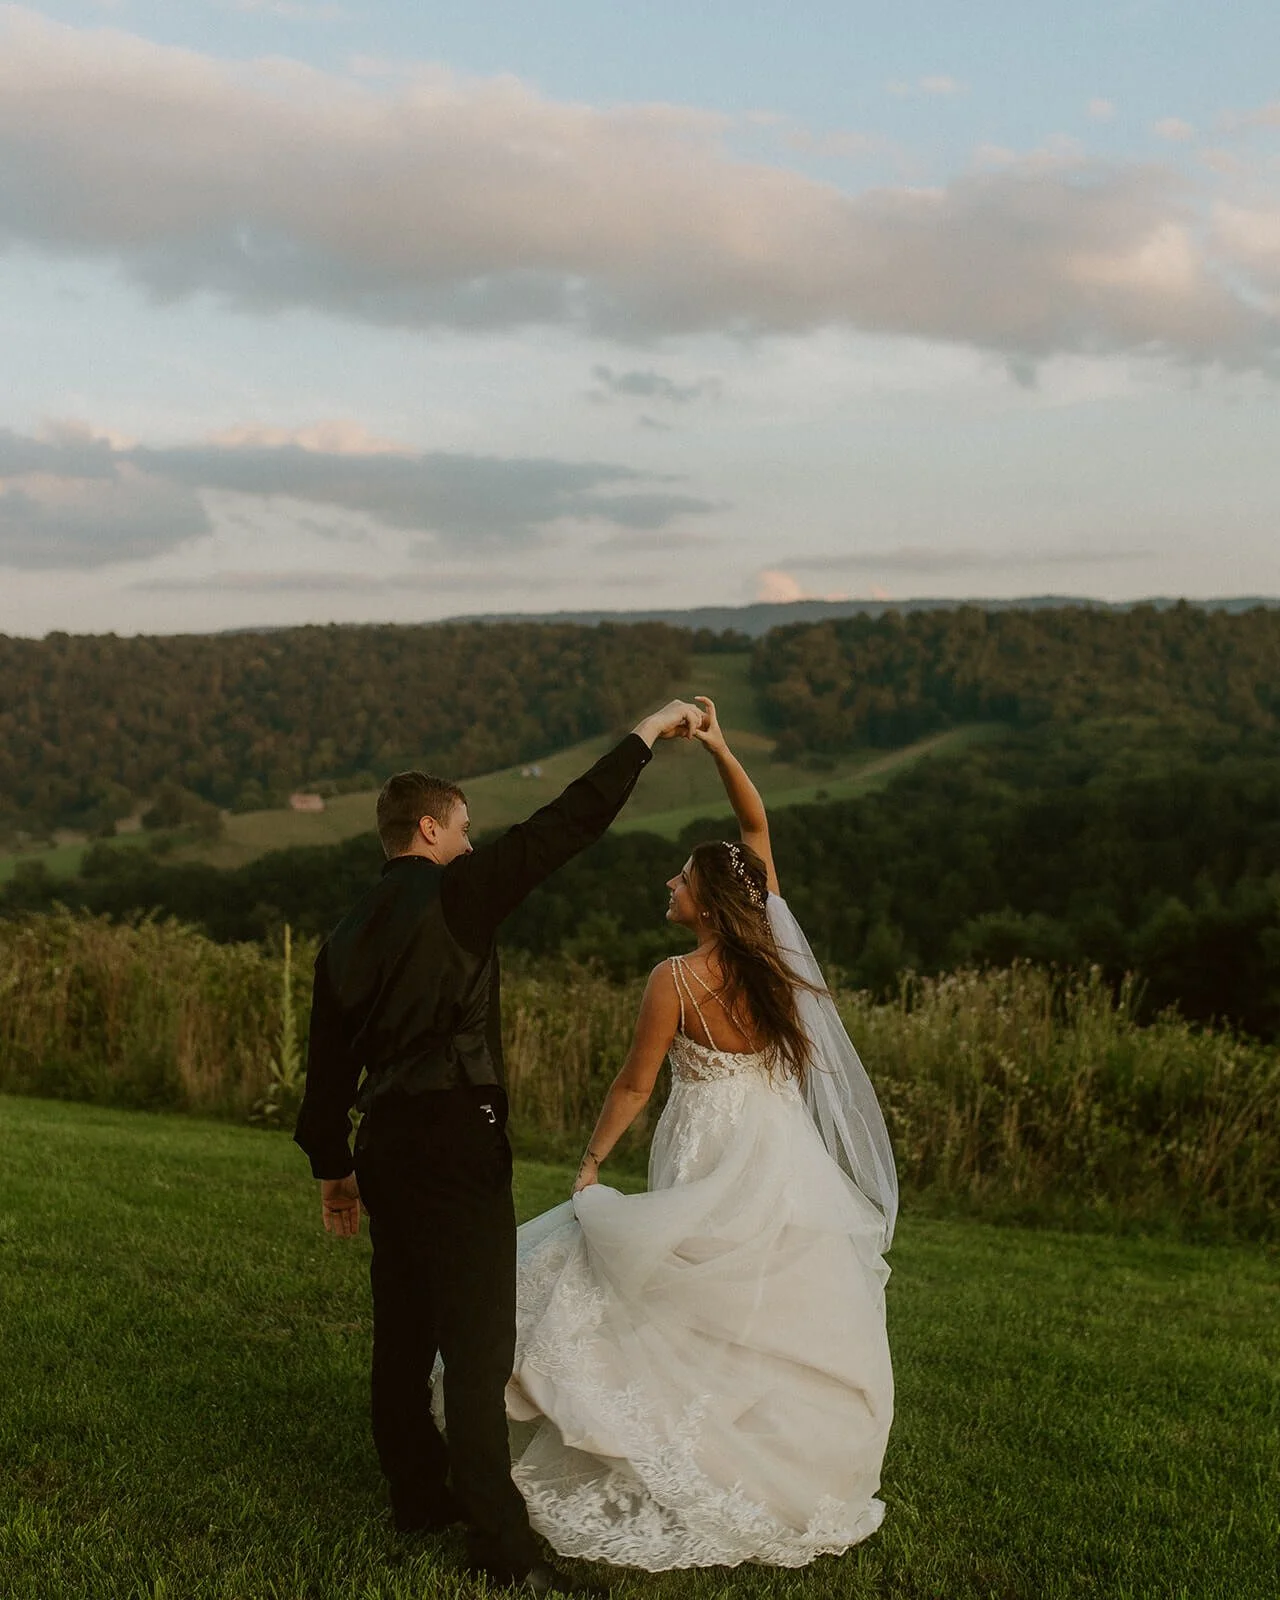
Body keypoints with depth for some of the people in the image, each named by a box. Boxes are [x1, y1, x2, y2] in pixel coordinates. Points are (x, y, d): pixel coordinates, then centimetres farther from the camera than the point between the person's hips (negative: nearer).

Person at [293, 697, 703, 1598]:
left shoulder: (348, 935, 13)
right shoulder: (456, 894, -9)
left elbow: (329, 1062, 17)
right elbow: (569, 825, -12)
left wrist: (333, 1166, 26)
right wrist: (648, 736, -4)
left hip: (384, 1141, 8)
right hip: (456, 1139, -8)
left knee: (404, 1329, 18)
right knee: (479, 1342, -8)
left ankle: (419, 1492, 31)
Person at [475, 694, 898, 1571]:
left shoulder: (677, 981, -16)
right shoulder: (770, 951, -4)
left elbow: (634, 1084, -8)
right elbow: (758, 827, 6)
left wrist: (591, 1163, 4)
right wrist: (719, 748, 3)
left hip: (710, 1163, -5)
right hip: (783, 1157, 5)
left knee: (702, 1331, 6)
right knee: (783, 1327, 12)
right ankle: (795, 1480, 19)